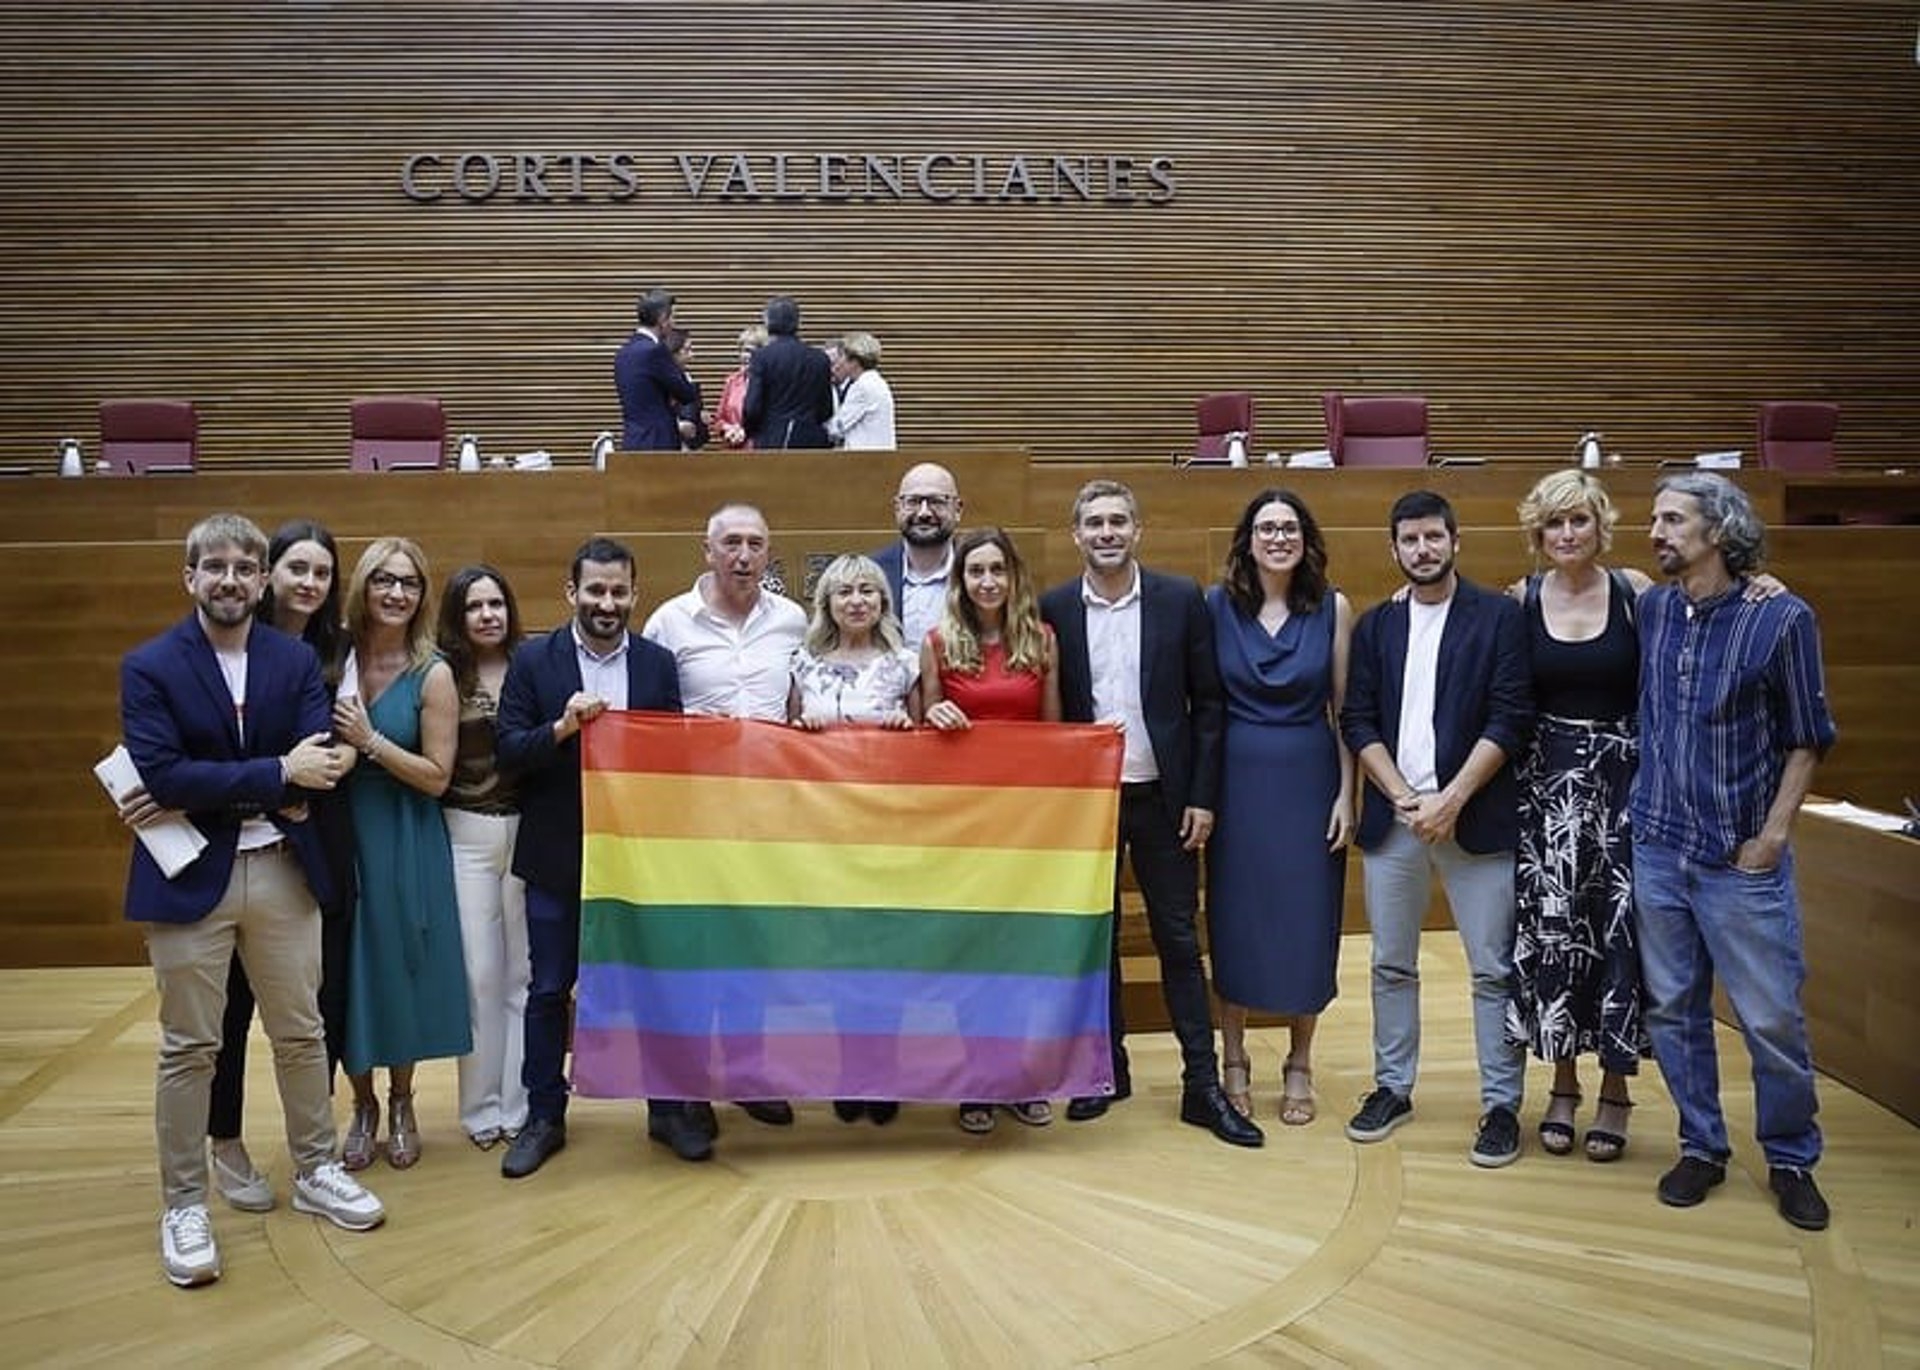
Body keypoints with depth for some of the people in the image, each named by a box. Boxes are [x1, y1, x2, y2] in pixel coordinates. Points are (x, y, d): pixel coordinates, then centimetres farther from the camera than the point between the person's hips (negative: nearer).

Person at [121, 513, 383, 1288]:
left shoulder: (297, 660, 3)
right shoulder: (149, 666, -6)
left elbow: (320, 765, -8)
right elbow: (159, 775, -18)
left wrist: (211, 789, -18)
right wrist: (277, 774, -21)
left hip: (281, 869, 3)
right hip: (190, 876, -3)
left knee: (301, 1034, 13)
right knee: (189, 1048, 5)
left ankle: (315, 1172, 29)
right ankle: (183, 1205, 18)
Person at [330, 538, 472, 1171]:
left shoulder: (432, 674, -8)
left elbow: (436, 777, -9)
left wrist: (369, 740, -18)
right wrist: (335, 736, -11)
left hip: (405, 840, -2)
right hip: (339, 833, 2)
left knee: (400, 965, 7)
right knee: (348, 969, 7)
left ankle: (400, 1105, 27)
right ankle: (363, 1106, 26)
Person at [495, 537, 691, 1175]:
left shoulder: (658, 663, 1)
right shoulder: (533, 661, -3)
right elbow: (506, 751, -6)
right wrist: (562, 728, -22)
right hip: (557, 856, -1)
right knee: (549, 990, 8)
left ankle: (667, 1109, 22)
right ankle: (543, 1118, 21)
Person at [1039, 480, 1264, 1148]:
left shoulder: (1181, 600, -2)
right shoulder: (1055, 609, 0)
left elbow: (1208, 703, -1)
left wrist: (1203, 796, -5)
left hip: (1162, 797, -1)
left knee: (1179, 942, 4)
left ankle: (1203, 1086, 10)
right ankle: (1108, 1068, 24)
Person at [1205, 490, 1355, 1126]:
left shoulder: (1332, 608, 0)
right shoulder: (1217, 605, -2)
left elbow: (1344, 709, 2)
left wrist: (1346, 794, -3)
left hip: (1308, 779, 0)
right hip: (1237, 778, 0)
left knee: (1307, 920, 5)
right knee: (1233, 918, 6)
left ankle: (1299, 1067, 21)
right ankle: (1233, 1061, 21)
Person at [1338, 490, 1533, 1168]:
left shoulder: (1499, 616, 0)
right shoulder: (1375, 625, 11)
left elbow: (1509, 719, -7)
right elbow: (1358, 722, 5)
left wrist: (1450, 800, -14)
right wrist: (1405, 799, -8)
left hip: (1475, 817, -3)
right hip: (1392, 816, 4)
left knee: (1493, 969, 0)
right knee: (1390, 965, 11)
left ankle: (1501, 1104, 11)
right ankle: (1392, 1088, 24)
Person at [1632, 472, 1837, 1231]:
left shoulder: (1781, 618, -9)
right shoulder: (1650, 609, 2)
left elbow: (1806, 740, -3)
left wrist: (1772, 837, -8)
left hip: (1741, 859, -3)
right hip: (1658, 849, 4)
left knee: (1773, 1018, 4)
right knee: (1673, 1009, 11)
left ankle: (1791, 1159, 24)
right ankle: (1701, 1146, 27)